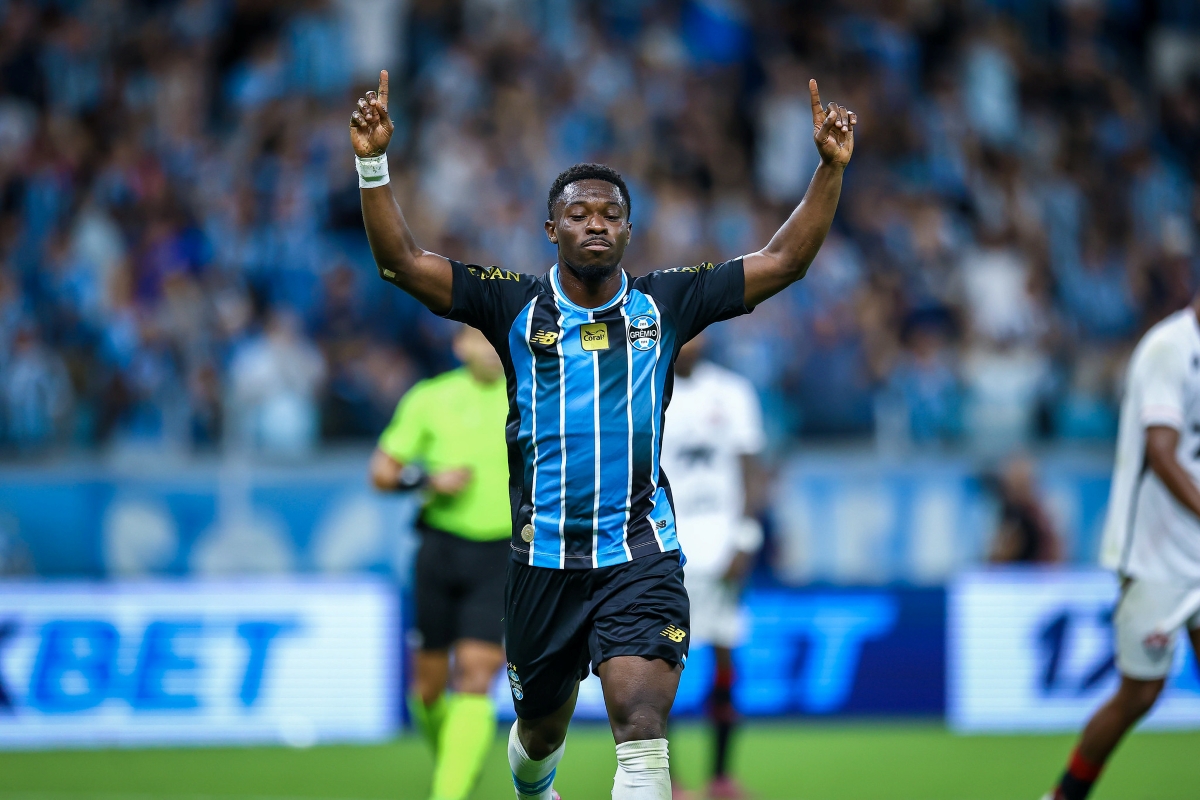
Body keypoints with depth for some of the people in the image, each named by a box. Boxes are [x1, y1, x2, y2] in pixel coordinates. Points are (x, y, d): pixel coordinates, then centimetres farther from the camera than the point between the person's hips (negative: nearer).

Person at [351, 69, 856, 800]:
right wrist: (373, 164, -17)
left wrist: (831, 170, -6)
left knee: (642, 728, -21)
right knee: (541, 729, 20)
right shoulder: (517, 307, 1)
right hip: (545, 558, 1)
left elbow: (784, 262, 4)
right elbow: (403, 261, -4)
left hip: (641, 554, -1)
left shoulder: (663, 305, 4)